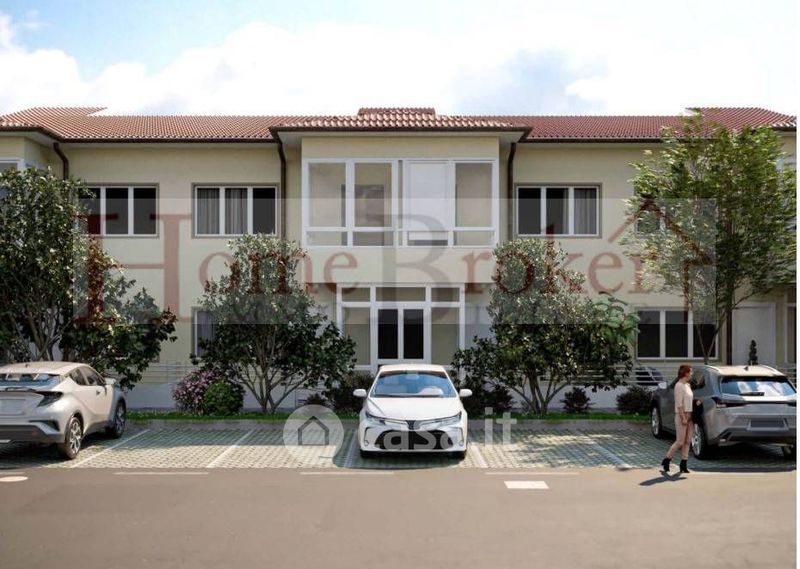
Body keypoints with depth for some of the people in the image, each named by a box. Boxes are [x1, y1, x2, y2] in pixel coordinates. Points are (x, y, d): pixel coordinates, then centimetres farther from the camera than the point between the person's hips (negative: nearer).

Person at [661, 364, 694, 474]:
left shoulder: (688, 385, 14)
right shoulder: (679, 386, -13)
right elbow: (679, 404, -17)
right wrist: (683, 418, -20)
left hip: (689, 415, 9)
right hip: (681, 415, -9)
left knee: (687, 441, 7)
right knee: (680, 441, -5)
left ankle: (683, 464, 11)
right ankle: (667, 460, 9)